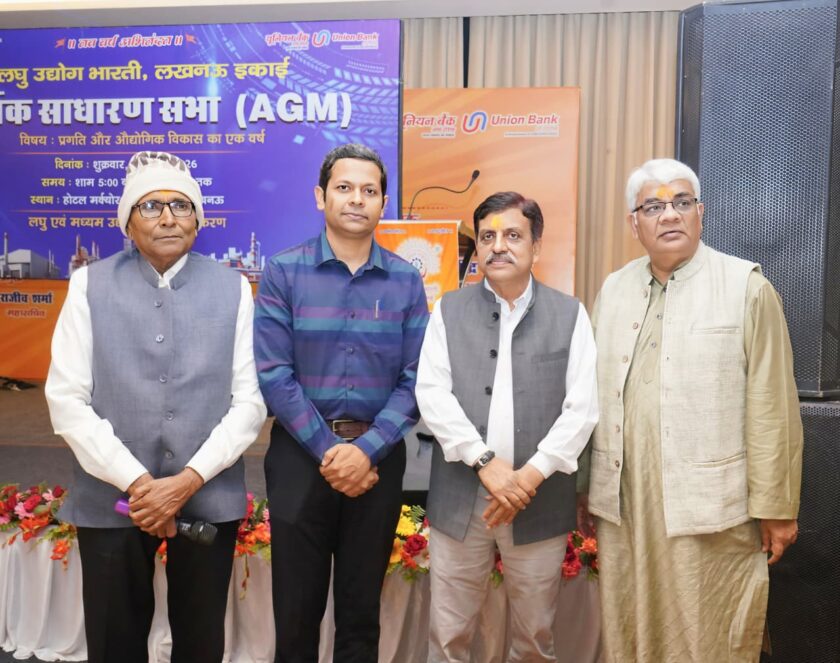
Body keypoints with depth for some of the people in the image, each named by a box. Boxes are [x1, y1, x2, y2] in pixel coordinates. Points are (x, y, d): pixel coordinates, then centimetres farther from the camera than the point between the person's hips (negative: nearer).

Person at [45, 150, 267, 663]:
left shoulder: (233, 288, 0)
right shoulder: (91, 285, 0)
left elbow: (249, 400, -2)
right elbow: (67, 399, -4)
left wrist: (188, 480, -12)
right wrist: (135, 482, -12)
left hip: (209, 496, 0)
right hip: (111, 497, 0)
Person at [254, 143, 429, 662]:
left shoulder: (407, 281, 1)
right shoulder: (283, 272, -5)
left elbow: (415, 379, -3)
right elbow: (273, 374, -10)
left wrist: (367, 450, -14)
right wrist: (328, 449, -14)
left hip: (379, 457, 2)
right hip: (301, 453, -1)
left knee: (362, 608, 15)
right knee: (297, 607, 12)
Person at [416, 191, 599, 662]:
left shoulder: (570, 314, 3)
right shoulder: (449, 311, 5)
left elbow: (583, 408, -4)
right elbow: (432, 395, -5)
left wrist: (531, 475, -13)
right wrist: (486, 462, -15)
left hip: (541, 501, 0)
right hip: (459, 498, 1)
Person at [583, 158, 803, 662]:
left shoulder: (747, 286, -5)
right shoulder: (613, 289, 9)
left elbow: (771, 407, -7)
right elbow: (595, 395, 8)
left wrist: (776, 506, -6)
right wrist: (582, 488, 9)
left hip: (710, 504, -4)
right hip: (623, 501, 4)